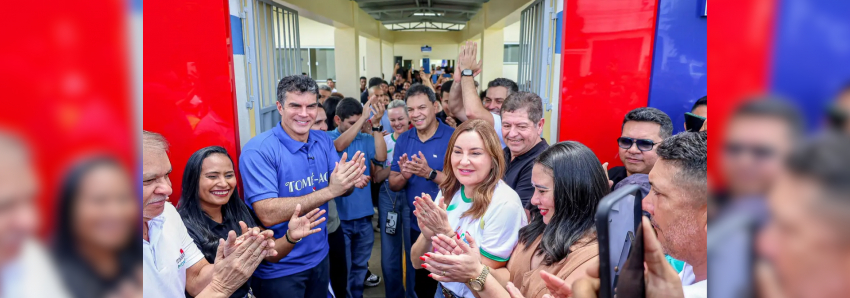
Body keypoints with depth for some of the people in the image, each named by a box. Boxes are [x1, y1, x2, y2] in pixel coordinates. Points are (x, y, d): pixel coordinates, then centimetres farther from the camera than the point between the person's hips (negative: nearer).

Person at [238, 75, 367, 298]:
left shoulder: (324, 141, -1)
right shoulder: (258, 150, -19)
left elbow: (343, 190, 0)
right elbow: (267, 214, -27)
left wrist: (351, 180, -24)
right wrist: (329, 191, -32)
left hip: (319, 257, 6)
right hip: (279, 269, -5)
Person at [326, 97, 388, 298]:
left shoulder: (365, 139, 2)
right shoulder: (327, 138, -7)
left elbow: (381, 157, -15)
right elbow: (340, 145, -29)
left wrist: (375, 124, -21)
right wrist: (364, 116, -32)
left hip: (363, 215, 4)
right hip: (339, 216, -3)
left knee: (360, 266, 19)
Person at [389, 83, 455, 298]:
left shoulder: (453, 137, -14)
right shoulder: (403, 140, 0)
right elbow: (393, 185, 0)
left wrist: (429, 173, -31)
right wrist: (404, 176, -21)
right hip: (417, 224, 4)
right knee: (420, 278, 21)